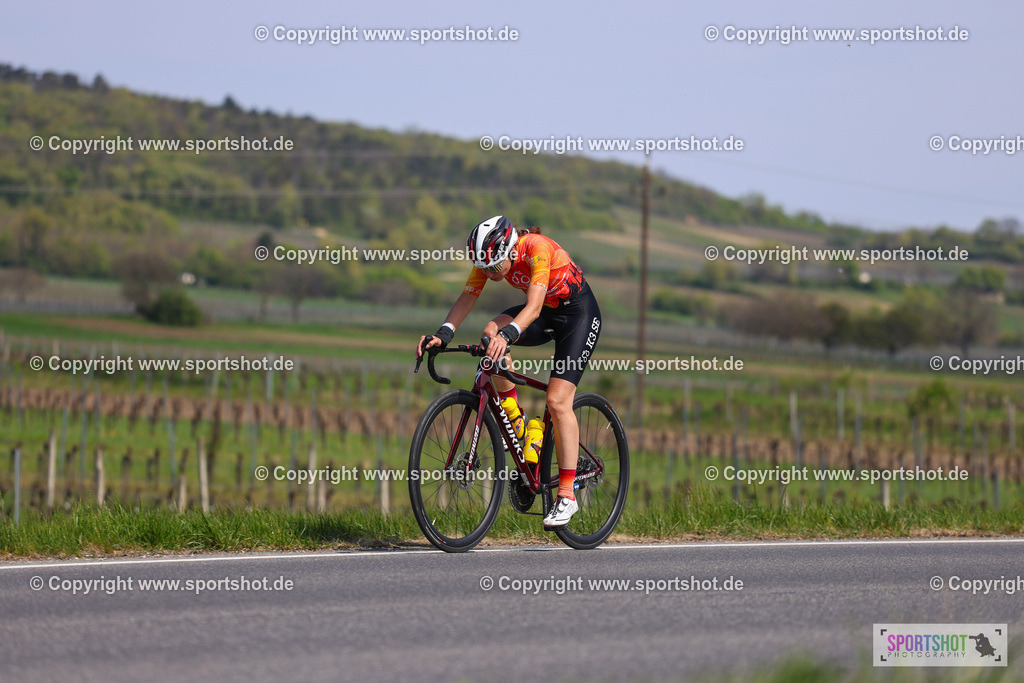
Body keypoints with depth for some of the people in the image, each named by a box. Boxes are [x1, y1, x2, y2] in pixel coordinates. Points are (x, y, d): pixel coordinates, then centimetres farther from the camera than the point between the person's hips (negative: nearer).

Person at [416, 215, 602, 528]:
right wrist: (443, 334, -33)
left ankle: (567, 495, -11)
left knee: (558, 402, -17)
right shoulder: (489, 257, -14)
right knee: (492, 331, -23)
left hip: (578, 313, -6)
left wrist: (508, 334, -58)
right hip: (545, 315, 6)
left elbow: (533, 307, -41)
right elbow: (466, 298, -17)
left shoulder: (537, 248, -32)